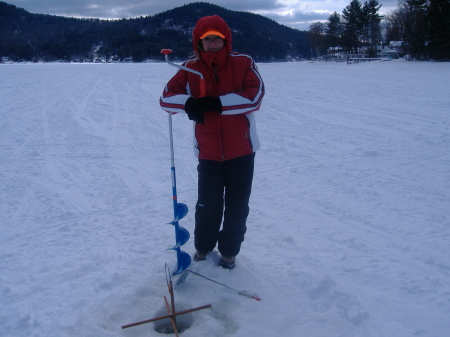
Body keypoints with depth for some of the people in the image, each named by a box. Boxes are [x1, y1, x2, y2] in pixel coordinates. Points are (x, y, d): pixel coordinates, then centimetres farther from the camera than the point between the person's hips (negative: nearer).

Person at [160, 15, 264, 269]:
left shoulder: (244, 63, -5)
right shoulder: (191, 69, 0)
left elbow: (255, 96, -17)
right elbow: (166, 97, -3)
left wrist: (217, 103, -24)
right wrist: (189, 103, -25)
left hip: (241, 150, 0)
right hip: (209, 152, 1)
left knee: (237, 205, 10)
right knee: (208, 205, 9)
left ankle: (229, 251, 31)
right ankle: (203, 247, 34)